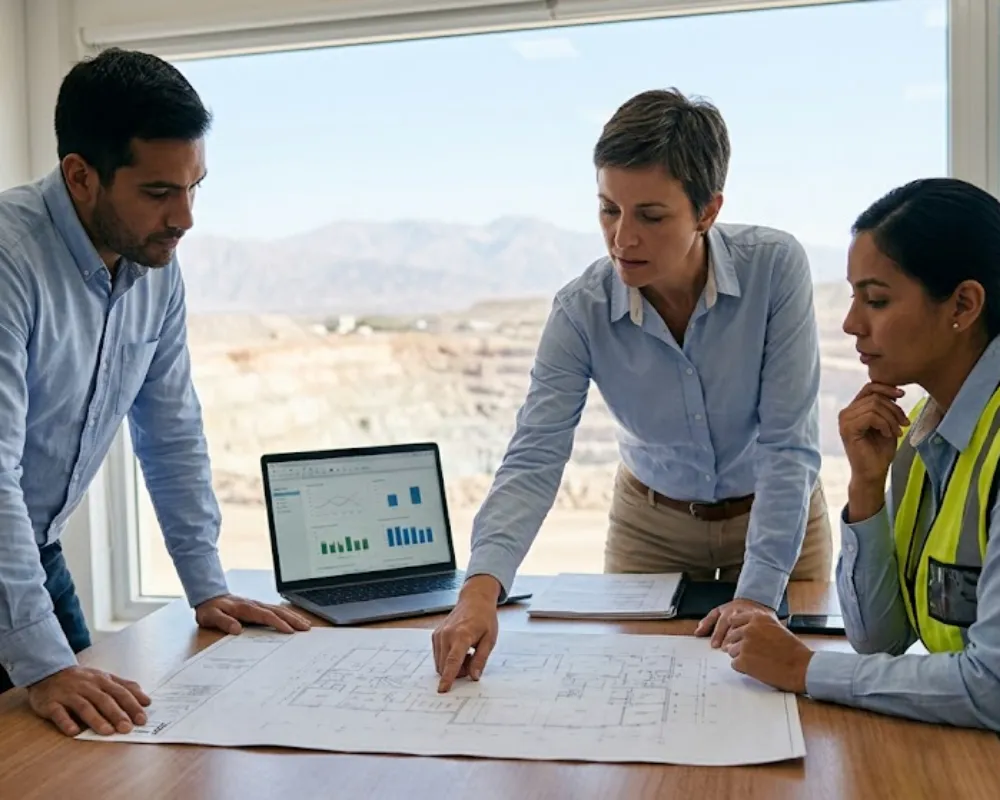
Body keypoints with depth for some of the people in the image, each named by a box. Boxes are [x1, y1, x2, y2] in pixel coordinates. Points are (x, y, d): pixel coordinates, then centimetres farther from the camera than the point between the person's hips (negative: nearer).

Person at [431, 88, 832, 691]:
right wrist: (482, 587, -42)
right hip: (651, 523, 1)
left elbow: (788, 444, -24)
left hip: (778, 515, -1)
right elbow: (533, 460, -27)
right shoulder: (583, 310, -22)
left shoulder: (776, 267, -26)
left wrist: (758, 593, -30)